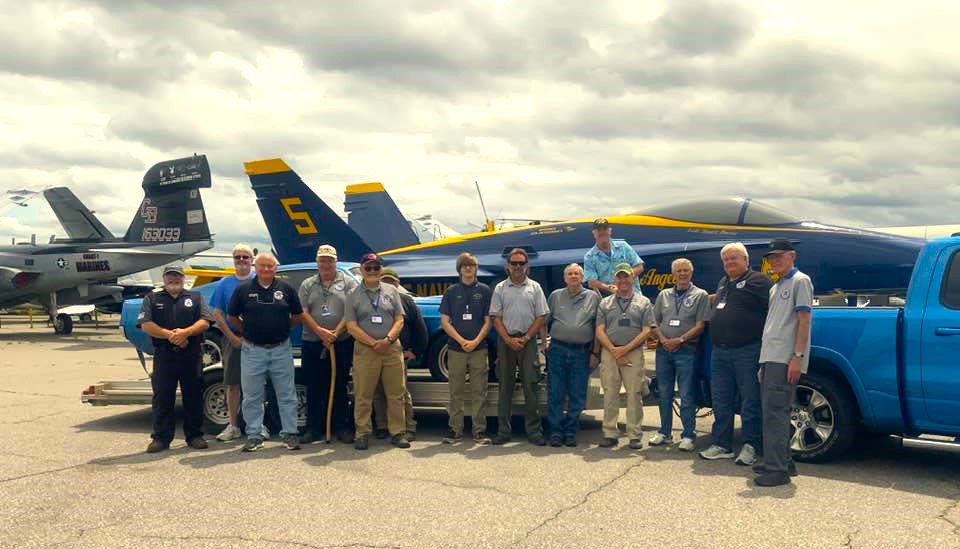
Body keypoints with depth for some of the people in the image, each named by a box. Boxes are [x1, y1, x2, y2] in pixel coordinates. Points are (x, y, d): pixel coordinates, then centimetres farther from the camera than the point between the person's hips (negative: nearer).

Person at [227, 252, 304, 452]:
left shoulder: (286, 288, 3)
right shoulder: (243, 289, 1)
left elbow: (298, 316, 10)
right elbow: (231, 316, 10)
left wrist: (281, 327, 6)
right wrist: (247, 331, 6)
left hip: (281, 349, 0)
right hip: (252, 351, 0)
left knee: (287, 395, 5)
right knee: (252, 397, 6)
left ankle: (290, 433, 14)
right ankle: (254, 436, 16)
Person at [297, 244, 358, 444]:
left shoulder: (347, 283, 4)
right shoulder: (307, 285, 10)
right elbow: (303, 313, 1)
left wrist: (335, 333, -15)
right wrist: (319, 331, -13)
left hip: (342, 344, -2)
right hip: (312, 345, 2)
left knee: (339, 387, 4)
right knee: (314, 388, 7)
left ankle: (342, 428, 11)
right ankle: (313, 429, 14)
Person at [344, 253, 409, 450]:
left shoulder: (391, 291, 10)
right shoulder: (354, 295, 4)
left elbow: (399, 320, 6)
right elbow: (352, 327, -2)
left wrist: (387, 340, -11)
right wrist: (374, 343, -10)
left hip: (392, 348, 2)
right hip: (365, 350, -2)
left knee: (396, 394, 3)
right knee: (363, 395, 1)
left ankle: (397, 433, 11)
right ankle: (363, 434, 9)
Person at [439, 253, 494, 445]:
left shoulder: (485, 291, 6)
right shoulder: (451, 292, 7)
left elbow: (488, 321, 4)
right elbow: (445, 321, 3)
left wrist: (476, 341, -10)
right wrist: (461, 341, -9)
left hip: (479, 348, 0)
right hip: (456, 349, 1)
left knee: (479, 391, 1)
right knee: (456, 391, 4)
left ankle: (479, 430, 6)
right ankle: (455, 430, 10)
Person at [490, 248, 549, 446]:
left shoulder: (534, 287, 7)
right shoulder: (500, 288, 7)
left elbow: (540, 317, 3)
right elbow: (496, 318, 3)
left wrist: (525, 338, -7)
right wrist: (509, 340, -9)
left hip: (528, 340, 0)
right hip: (505, 341, 1)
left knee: (531, 386, -2)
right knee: (505, 386, 4)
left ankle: (534, 430, 3)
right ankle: (503, 431, 9)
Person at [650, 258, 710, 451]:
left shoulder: (700, 295, 1)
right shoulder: (664, 295, 13)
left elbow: (700, 326, -5)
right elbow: (655, 322, 13)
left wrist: (679, 340, -13)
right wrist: (663, 339, -5)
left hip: (686, 350, -4)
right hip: (663, 349, 4)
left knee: (687, 396, -4)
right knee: (664, 394, 10)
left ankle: (688, 435, 2)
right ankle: (665, 433, 19)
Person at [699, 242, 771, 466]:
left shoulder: (757, 280, -5)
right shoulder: (723, 283, 20)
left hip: (747, 351, -8)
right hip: (719, 351, 8)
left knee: (750, 401, -1)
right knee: (721, 401, 10)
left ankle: (750, 446, 6)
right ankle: (722, 445, 18)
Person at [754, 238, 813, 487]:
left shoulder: (800, 281, -2)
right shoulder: (776, 287, 23)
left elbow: (804, 320, -10)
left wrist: (797, 357, -18)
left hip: (784, 359, -9)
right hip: (770, 358, 9)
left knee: (775, 412, -13)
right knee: (773, 412, 13)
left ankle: (777, 470, -13)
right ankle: (783, 462, 22)